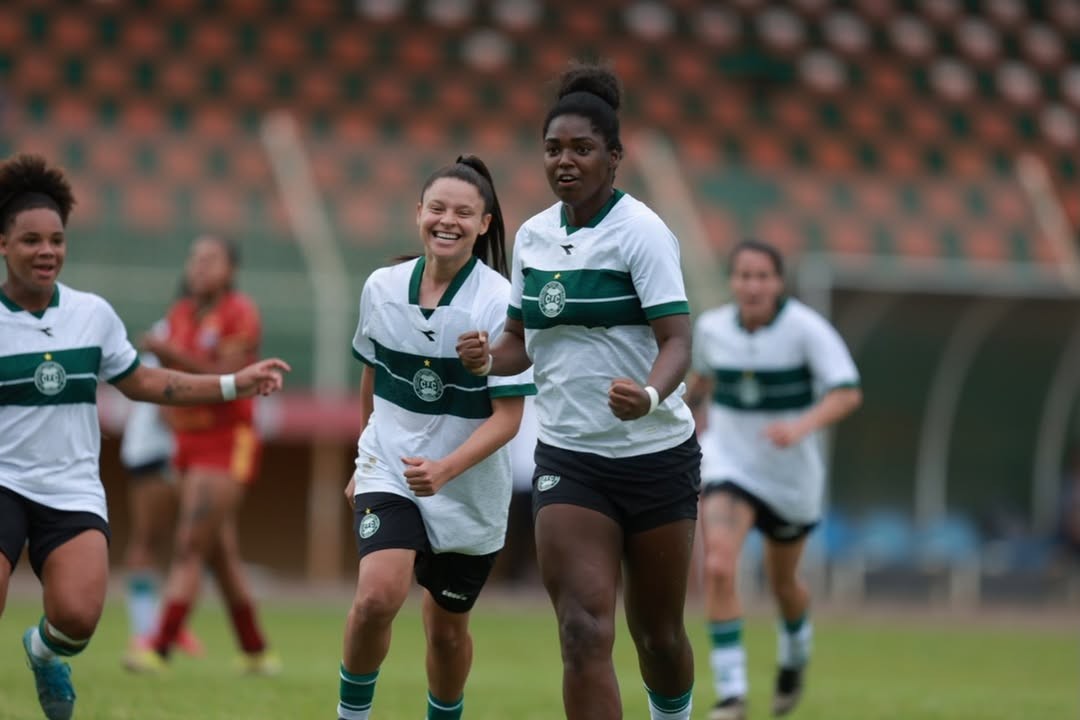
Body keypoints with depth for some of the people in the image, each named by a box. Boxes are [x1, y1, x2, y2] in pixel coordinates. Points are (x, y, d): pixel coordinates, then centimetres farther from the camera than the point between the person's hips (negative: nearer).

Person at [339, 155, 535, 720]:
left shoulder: (500, 303, -14)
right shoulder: (382, 288, -3)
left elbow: (508, 416, -15)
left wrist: (445, 468, -30)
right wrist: (363, 463, 23)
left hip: (470, 495, -1)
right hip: (388, 473, 1)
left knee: (447, 630, 10)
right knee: (377, 597, -23)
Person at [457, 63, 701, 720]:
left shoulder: (641, 230, -12)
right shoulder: (533, 235, 5)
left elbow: (676, 340, -19)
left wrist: (650, 395, -40)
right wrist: (490, 357, -9)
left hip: (655, 454, -3)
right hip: (569, 459, 3)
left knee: (657, 633, 9)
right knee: (585, 632, -13)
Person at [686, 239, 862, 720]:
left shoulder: (806, 328, -17)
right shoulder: (711, 327, -5)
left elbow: (847, 393, -24)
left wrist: (803, 427, -39)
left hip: (790, 474, -1)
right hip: (728, 464, 1)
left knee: (782, 580, 18)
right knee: (718, 567, -23)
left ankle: (795, 657, 53)